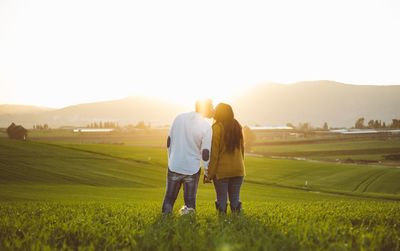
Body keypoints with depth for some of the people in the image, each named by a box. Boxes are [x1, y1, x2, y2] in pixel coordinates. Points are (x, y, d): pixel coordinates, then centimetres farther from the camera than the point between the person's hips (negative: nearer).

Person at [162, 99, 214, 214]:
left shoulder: (179, 118, 2)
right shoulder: (206, 127, -10)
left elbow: (169, 142, 6)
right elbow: (205, 153, -11)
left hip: (174, 167, 3)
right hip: (192, 169, -3)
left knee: (169, 198, 15)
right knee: (189, 202, 9)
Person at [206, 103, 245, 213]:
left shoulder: (217, 128, -10)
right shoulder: (237, 126, 7)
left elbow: (214, 153, -11)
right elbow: (242, 149, 13)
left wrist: (210, 173, -7)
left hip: (222, 170, -4)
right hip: (238, 170, 5)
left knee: (221, 199, 4)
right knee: (235, 198, 11)